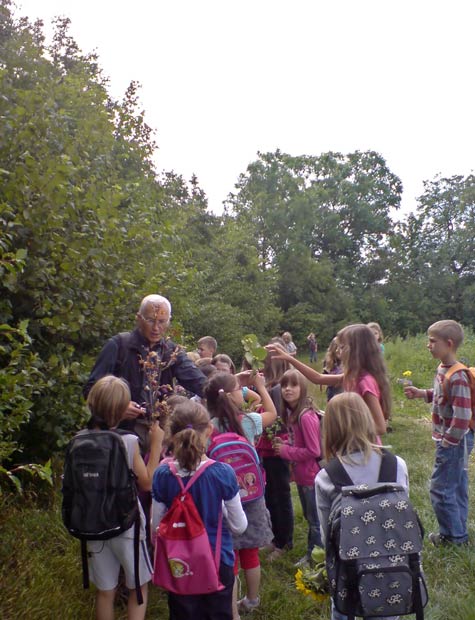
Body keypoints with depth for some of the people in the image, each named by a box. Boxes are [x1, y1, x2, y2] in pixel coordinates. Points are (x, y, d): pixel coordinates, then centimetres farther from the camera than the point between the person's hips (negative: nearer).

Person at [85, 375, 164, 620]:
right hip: (126, 525, -4)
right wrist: (156, 444, -9)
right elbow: (147, 483, -13)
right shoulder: (128, 442, -21)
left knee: (105, 591, 21)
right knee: (139, 587, 19)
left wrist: (119, 418, 9)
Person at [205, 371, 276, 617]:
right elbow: (272, 413, 7)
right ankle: (252, 600, 41)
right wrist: (261, 386, 13)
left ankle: (232, 612, 15)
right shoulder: (248, 421, -12)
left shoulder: (210, 427, -18)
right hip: (250, 496, 2)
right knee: (250, 553, 20)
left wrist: (234, 381, 6)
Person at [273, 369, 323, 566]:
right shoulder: (291, 413, 3)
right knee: (309, 517, 24)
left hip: (312, 475, -9)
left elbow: (313, 451, -25)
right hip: (301, 475, 9)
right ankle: (311, 554, 41)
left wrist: (285, 451, -18)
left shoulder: (306, 416, -26)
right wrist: (284, 444, -4)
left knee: (316, 521, 8)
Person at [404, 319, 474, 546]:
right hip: (451, 441, 9)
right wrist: (423, 394, 5)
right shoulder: (442, 370, 4)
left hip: (453, 442, -9)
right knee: (456, 486, 19)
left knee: (440, 489, 1)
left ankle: (453, 535, 17)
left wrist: (448, 442, -19)